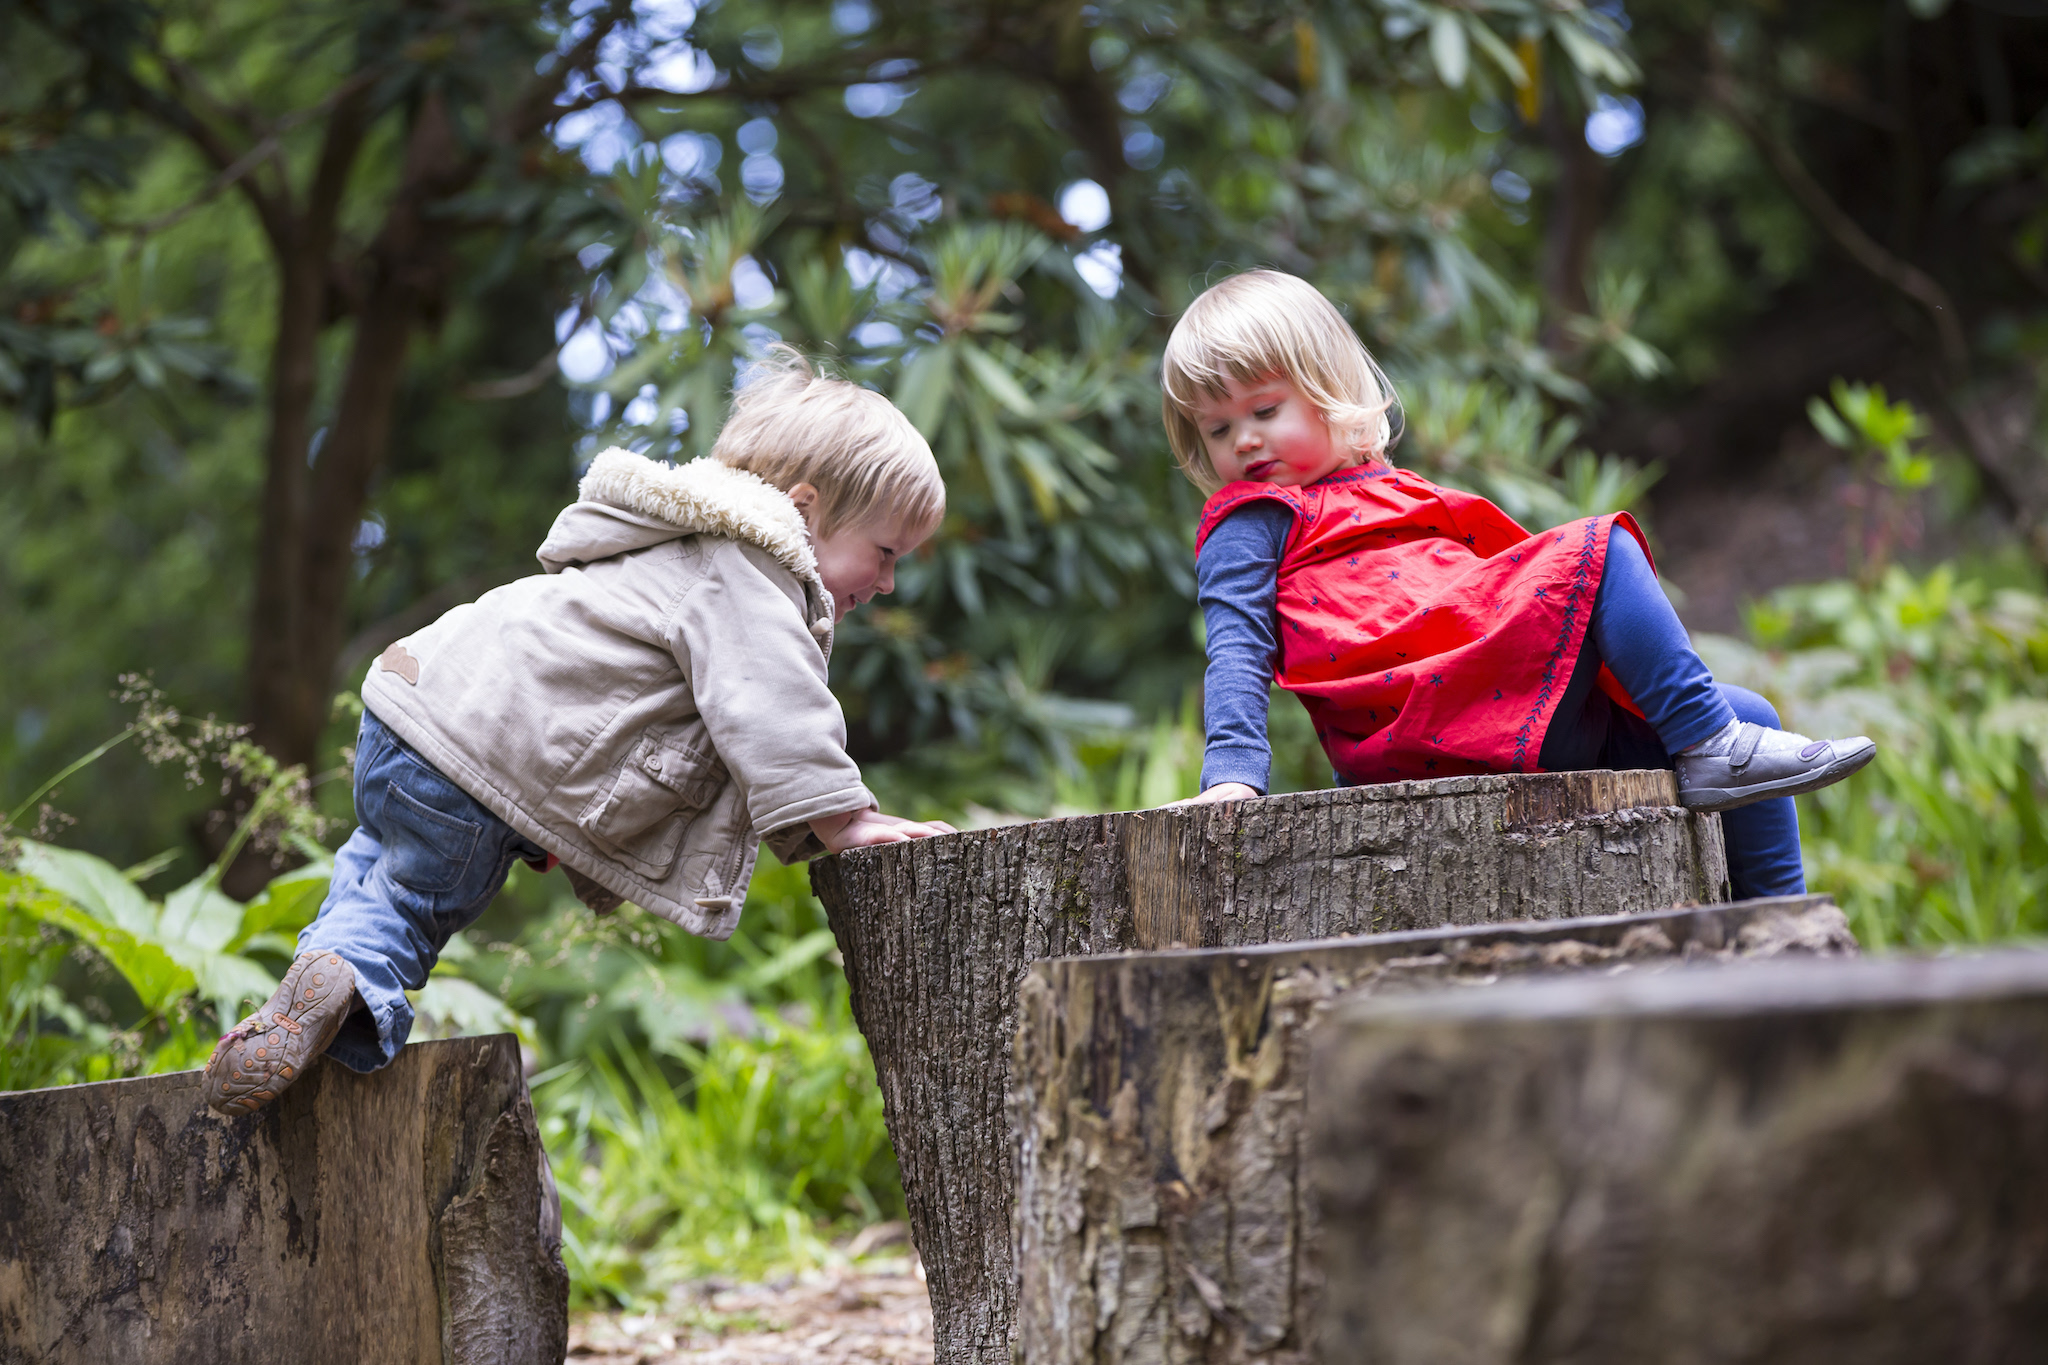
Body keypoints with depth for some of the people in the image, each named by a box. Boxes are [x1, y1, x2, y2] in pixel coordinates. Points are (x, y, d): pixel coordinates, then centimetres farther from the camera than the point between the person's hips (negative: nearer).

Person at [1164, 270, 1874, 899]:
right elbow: (1237, 650, -2)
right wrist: (1233, 772, -17)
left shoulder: (1393, 491, 33)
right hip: (1420, 719, -9)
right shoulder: (1247, 524, 10)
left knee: (1749, 715, 5)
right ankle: (1709, 746, -26)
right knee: (1601, 552, -20)